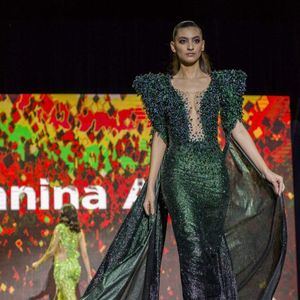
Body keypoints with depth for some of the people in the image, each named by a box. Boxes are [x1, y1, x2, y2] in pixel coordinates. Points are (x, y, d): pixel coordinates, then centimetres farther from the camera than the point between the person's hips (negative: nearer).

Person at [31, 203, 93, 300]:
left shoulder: (59, 228, -6)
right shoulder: (79, 231, 7)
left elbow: (52, 251, -7)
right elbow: (84, 254, 4)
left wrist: (38, 263, 6)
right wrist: (89, 275, 7)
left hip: (62, 268, -6)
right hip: (75, 267, 6)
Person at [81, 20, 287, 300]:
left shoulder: (221, 82, 10)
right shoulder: (162, 86, 10)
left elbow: (235, 128, 7)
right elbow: (160, 137, 9)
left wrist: (266, 171, 0)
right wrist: (150, 187, 4)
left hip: (214, 171, 1)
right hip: (178, 172, -1)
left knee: (213, 248, 1)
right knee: (194, 250, -11)